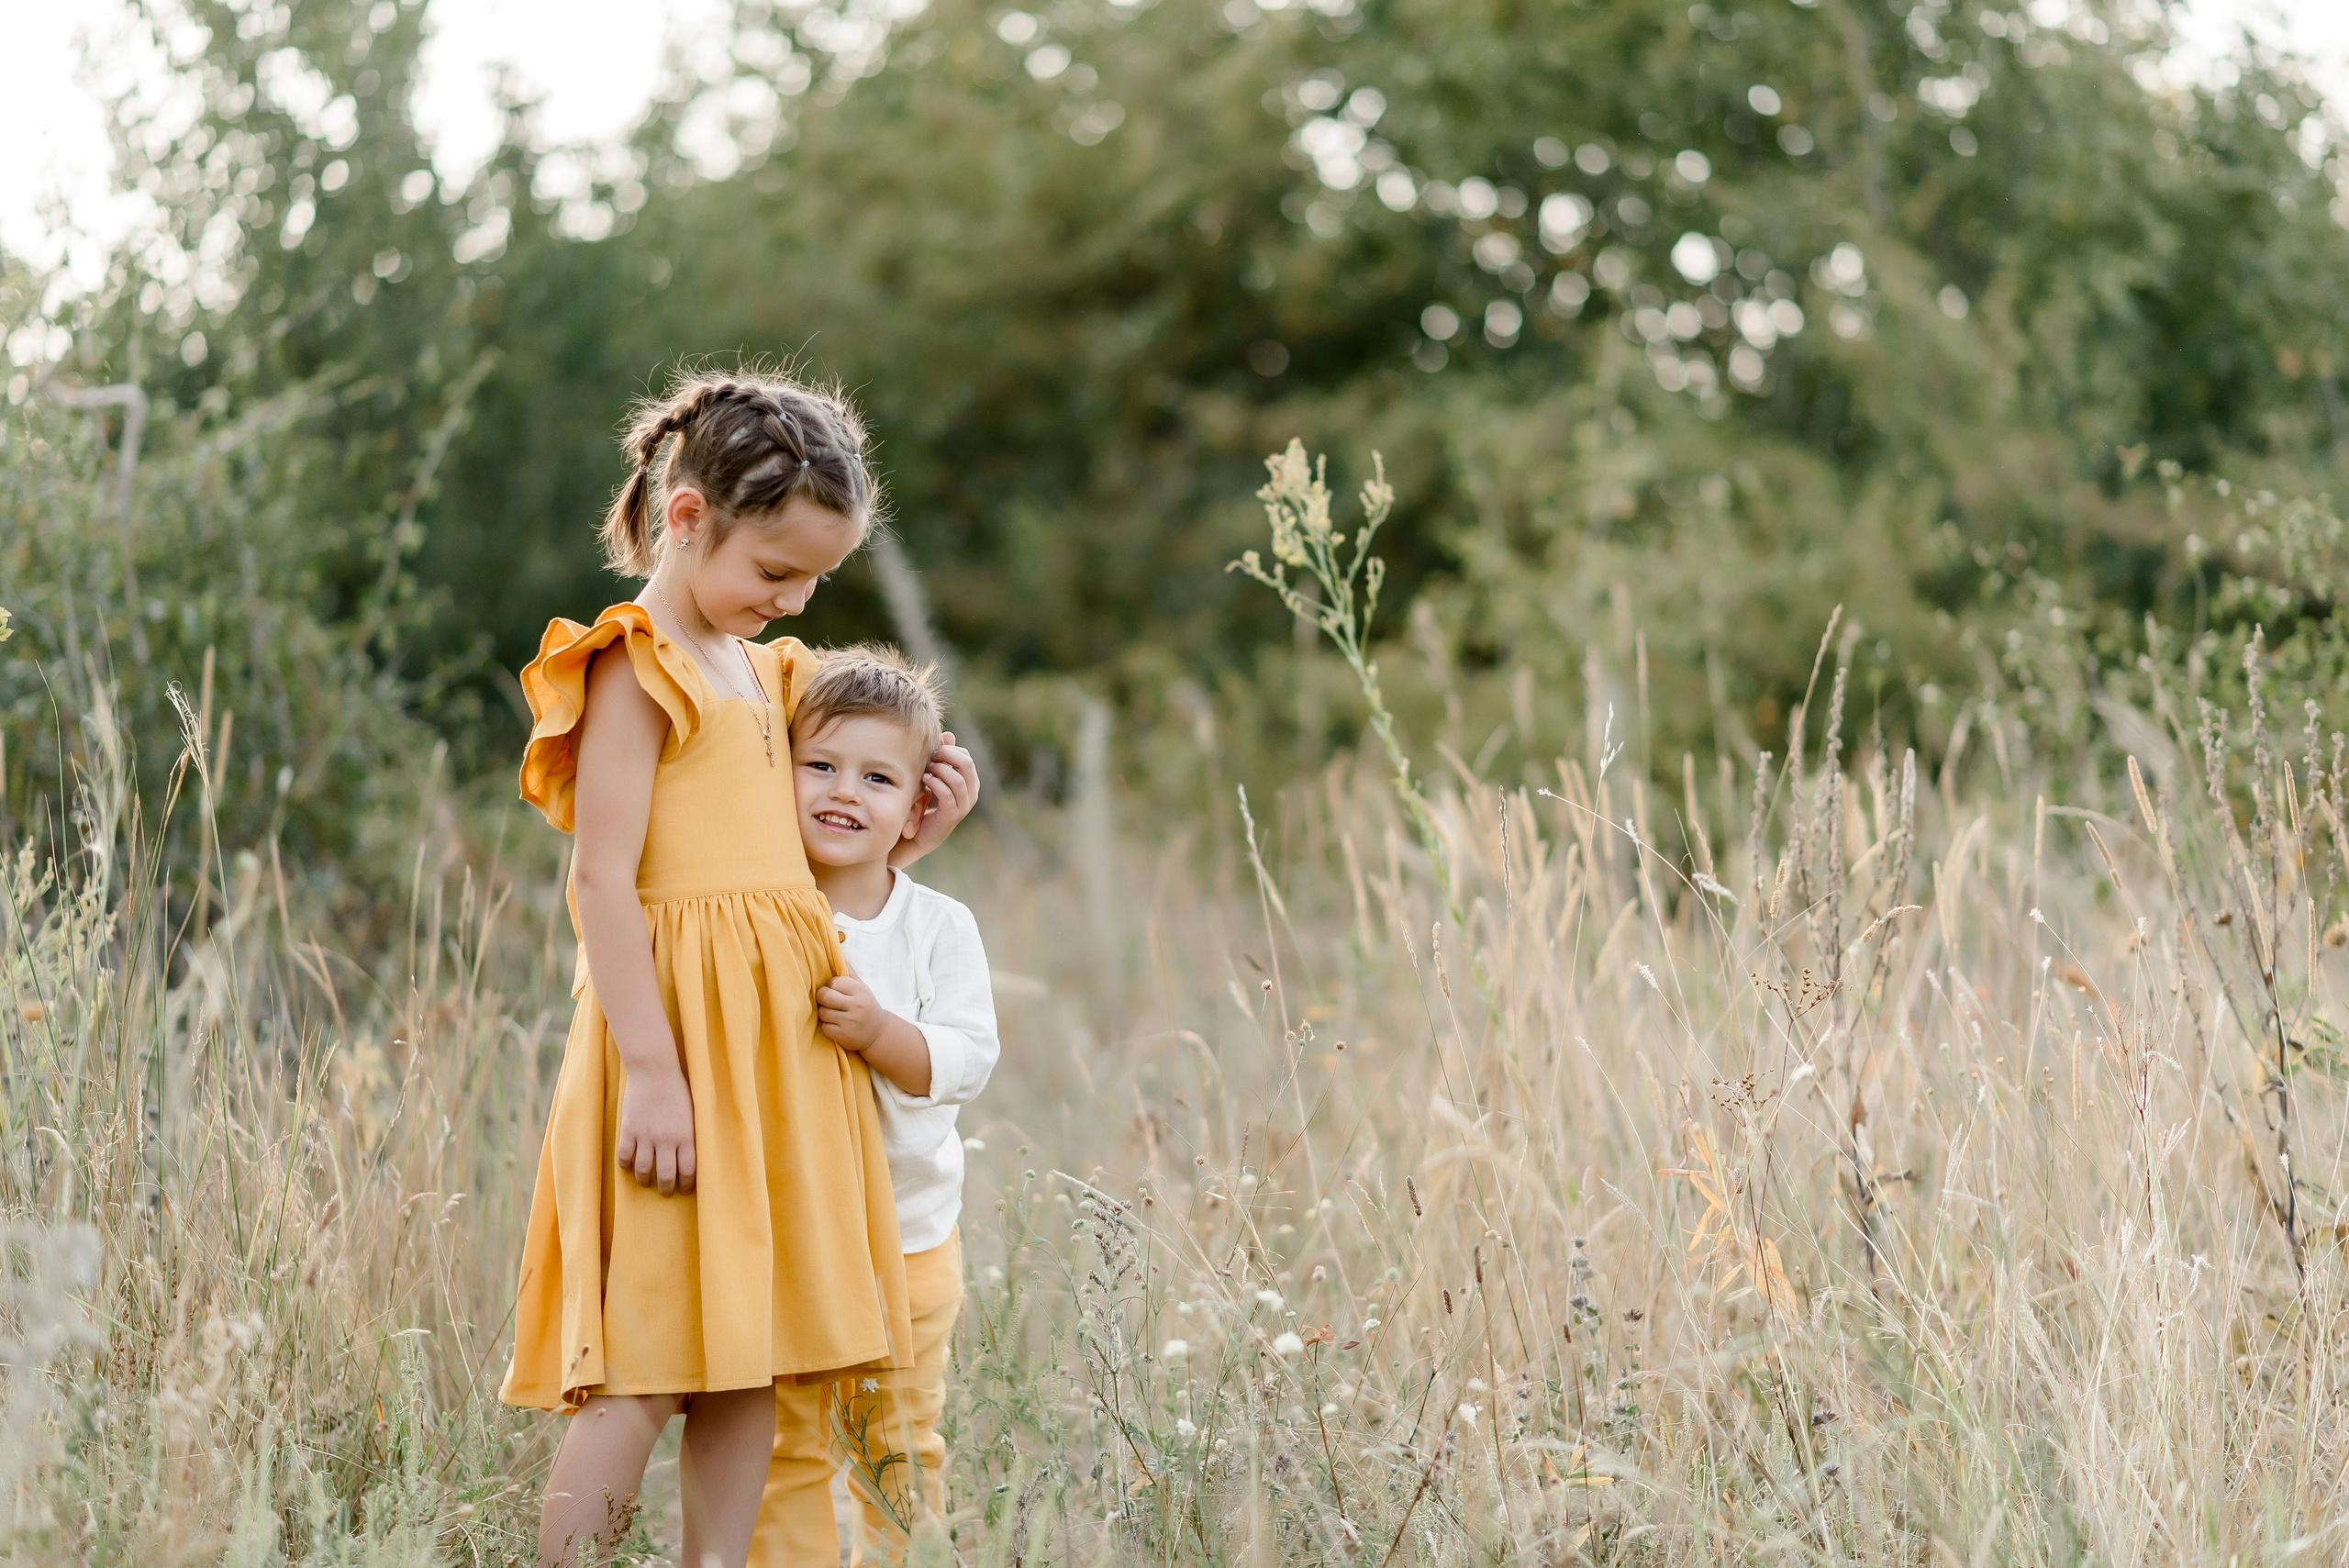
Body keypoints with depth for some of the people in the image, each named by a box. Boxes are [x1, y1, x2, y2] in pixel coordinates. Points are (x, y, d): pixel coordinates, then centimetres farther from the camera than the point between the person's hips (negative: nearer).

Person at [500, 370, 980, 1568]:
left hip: (784, 1040, 8)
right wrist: (652, 1068, -20)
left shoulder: (765, 671, 19)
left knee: (750, 1355, 7)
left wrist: (906, 839, 9)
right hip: (682, 1029, -8)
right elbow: (605, 878, -14)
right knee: (648, 1363, -9)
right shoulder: (637, 666, -7)